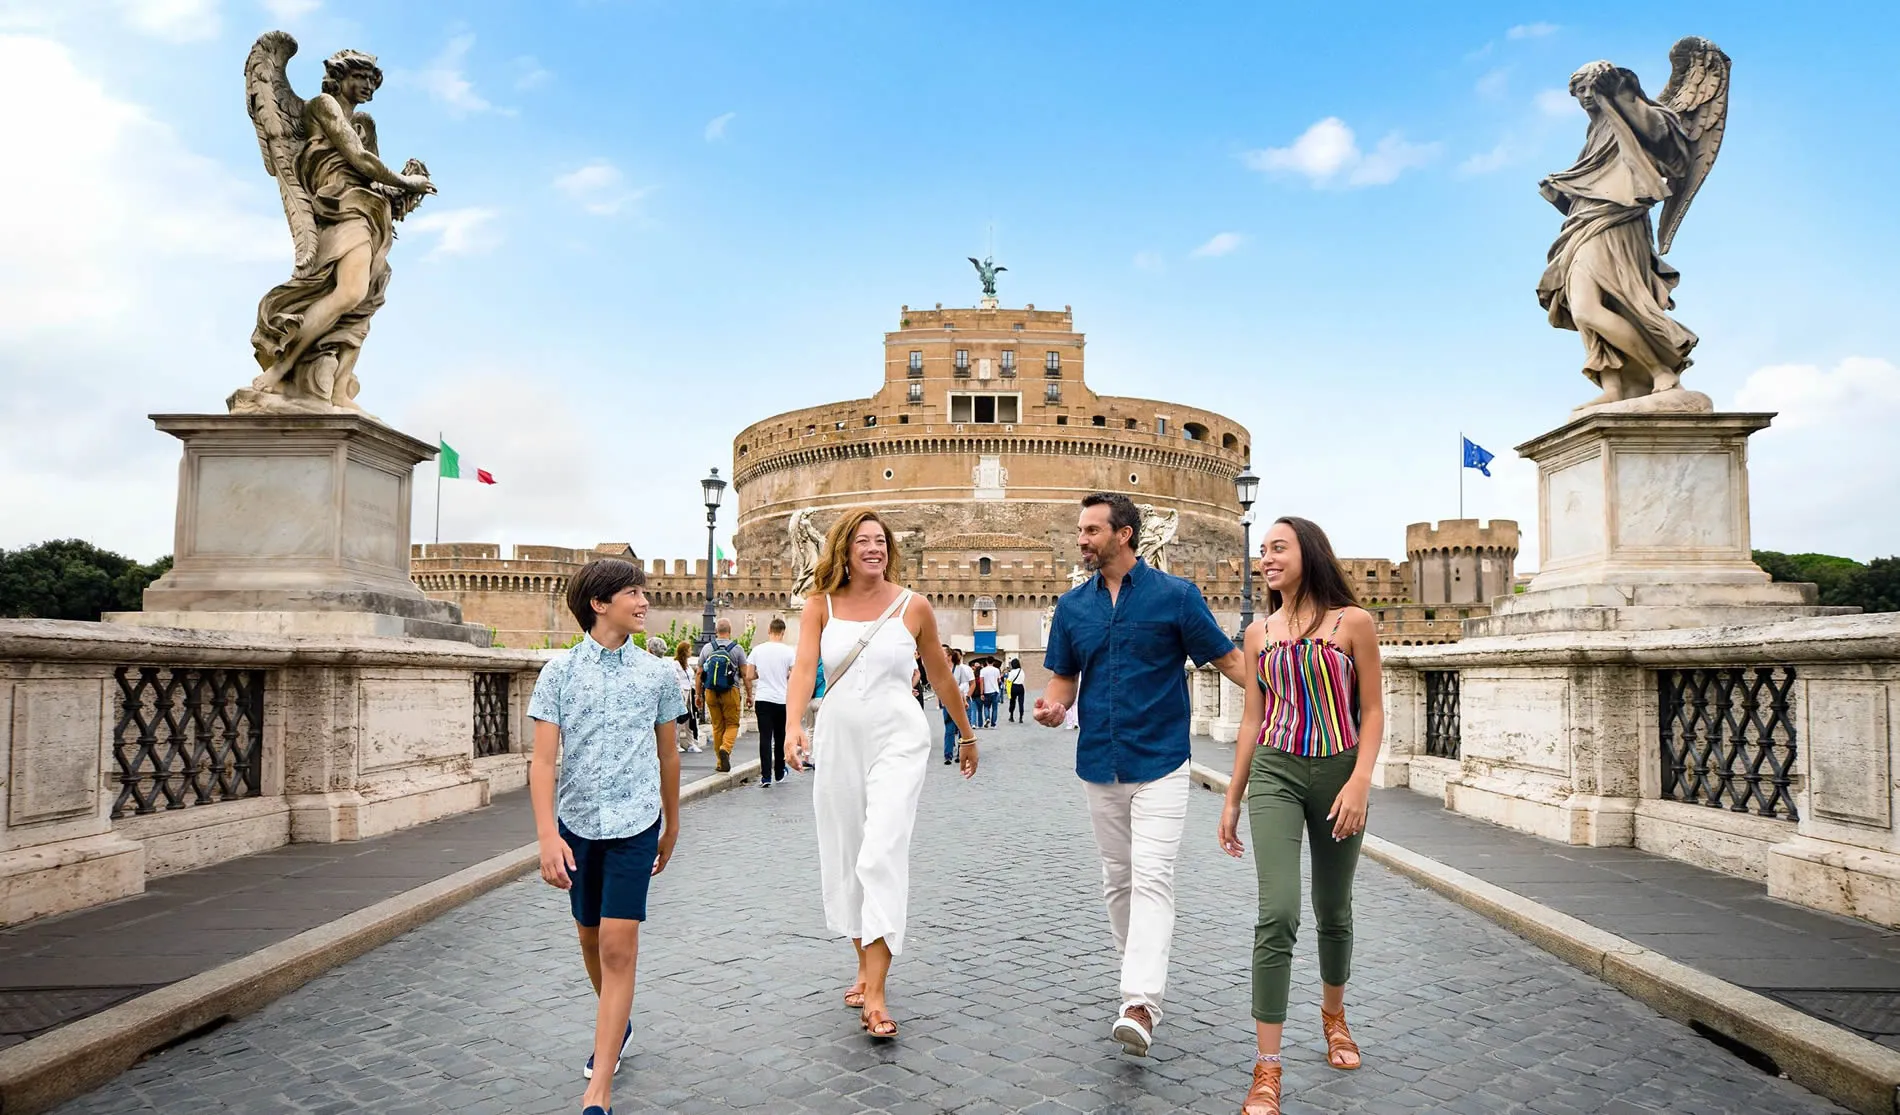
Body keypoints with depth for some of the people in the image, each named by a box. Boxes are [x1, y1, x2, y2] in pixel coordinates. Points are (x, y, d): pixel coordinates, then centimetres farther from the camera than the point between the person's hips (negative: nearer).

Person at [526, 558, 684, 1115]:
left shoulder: (656, 673, 1)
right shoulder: (559, 671, -3)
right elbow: (543, 759, -7)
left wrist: (672, 824, 18)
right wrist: (547, 835, -17)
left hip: (635, 823, -1)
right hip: (577, 822, 1)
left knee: (618, 947, -8)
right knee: (590, 939, 17)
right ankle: (617, 1025, 44)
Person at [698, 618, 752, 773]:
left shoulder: (707, 648, 3)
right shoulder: (737, 649, -4)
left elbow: (699, 673, 6)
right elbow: (745, 674, -4)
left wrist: (698, 694, 15)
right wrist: (749, 695, 3)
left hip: (710, 692, 3)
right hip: (730, 692, -3)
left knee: (717, 726, 11)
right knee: (732, 724, 8)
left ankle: (721, 762, 14)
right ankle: (725, 748, -19)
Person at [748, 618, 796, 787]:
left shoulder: (758, 650, -1)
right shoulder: (788, 652, -6)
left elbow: (749, 675, 1)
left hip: (762, 699, 0)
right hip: (782, 700, 0)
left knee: (765, 737, -1)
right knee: (780, 738, 13)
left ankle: (766, 776, -7)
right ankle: (779, 773, 25)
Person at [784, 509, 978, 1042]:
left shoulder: (913, 606, -1)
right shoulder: (821, 606, 2)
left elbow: (941, 676, 9)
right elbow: (804, 668, -12)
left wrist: (967, 735, 18)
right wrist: (794, 727, -30)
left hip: (897, 739, -3)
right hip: (838, 738, 3)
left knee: (883, 856, -13)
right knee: (843, 858, 11)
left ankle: (875, 993, -11)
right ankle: (865, 967, 29)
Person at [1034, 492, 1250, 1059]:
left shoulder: (1175, 595, -5)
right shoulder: (1072, 606, 7)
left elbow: (1228, 660, -5)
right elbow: (1065, 677, 13)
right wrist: (1055, 705, -10)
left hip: (1160, 762, -5)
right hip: (1100, 763, 5)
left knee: (1152, 878, -12)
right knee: (1117, 879, 14)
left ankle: (1139, 1004, -17)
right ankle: (1139, 979, 30)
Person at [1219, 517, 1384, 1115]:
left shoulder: (1352, 622, -2)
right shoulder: (1259, 633, 7)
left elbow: (1373, 711, -3)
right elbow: (1252, 719, 10)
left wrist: (1360, 781, -15)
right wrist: (1232, 799, 10)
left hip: (1338, 772, -1)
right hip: (1275, 774, 1)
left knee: (1333, 909, 16)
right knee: (1277, 915, -12)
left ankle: (1333, 1012, 45)